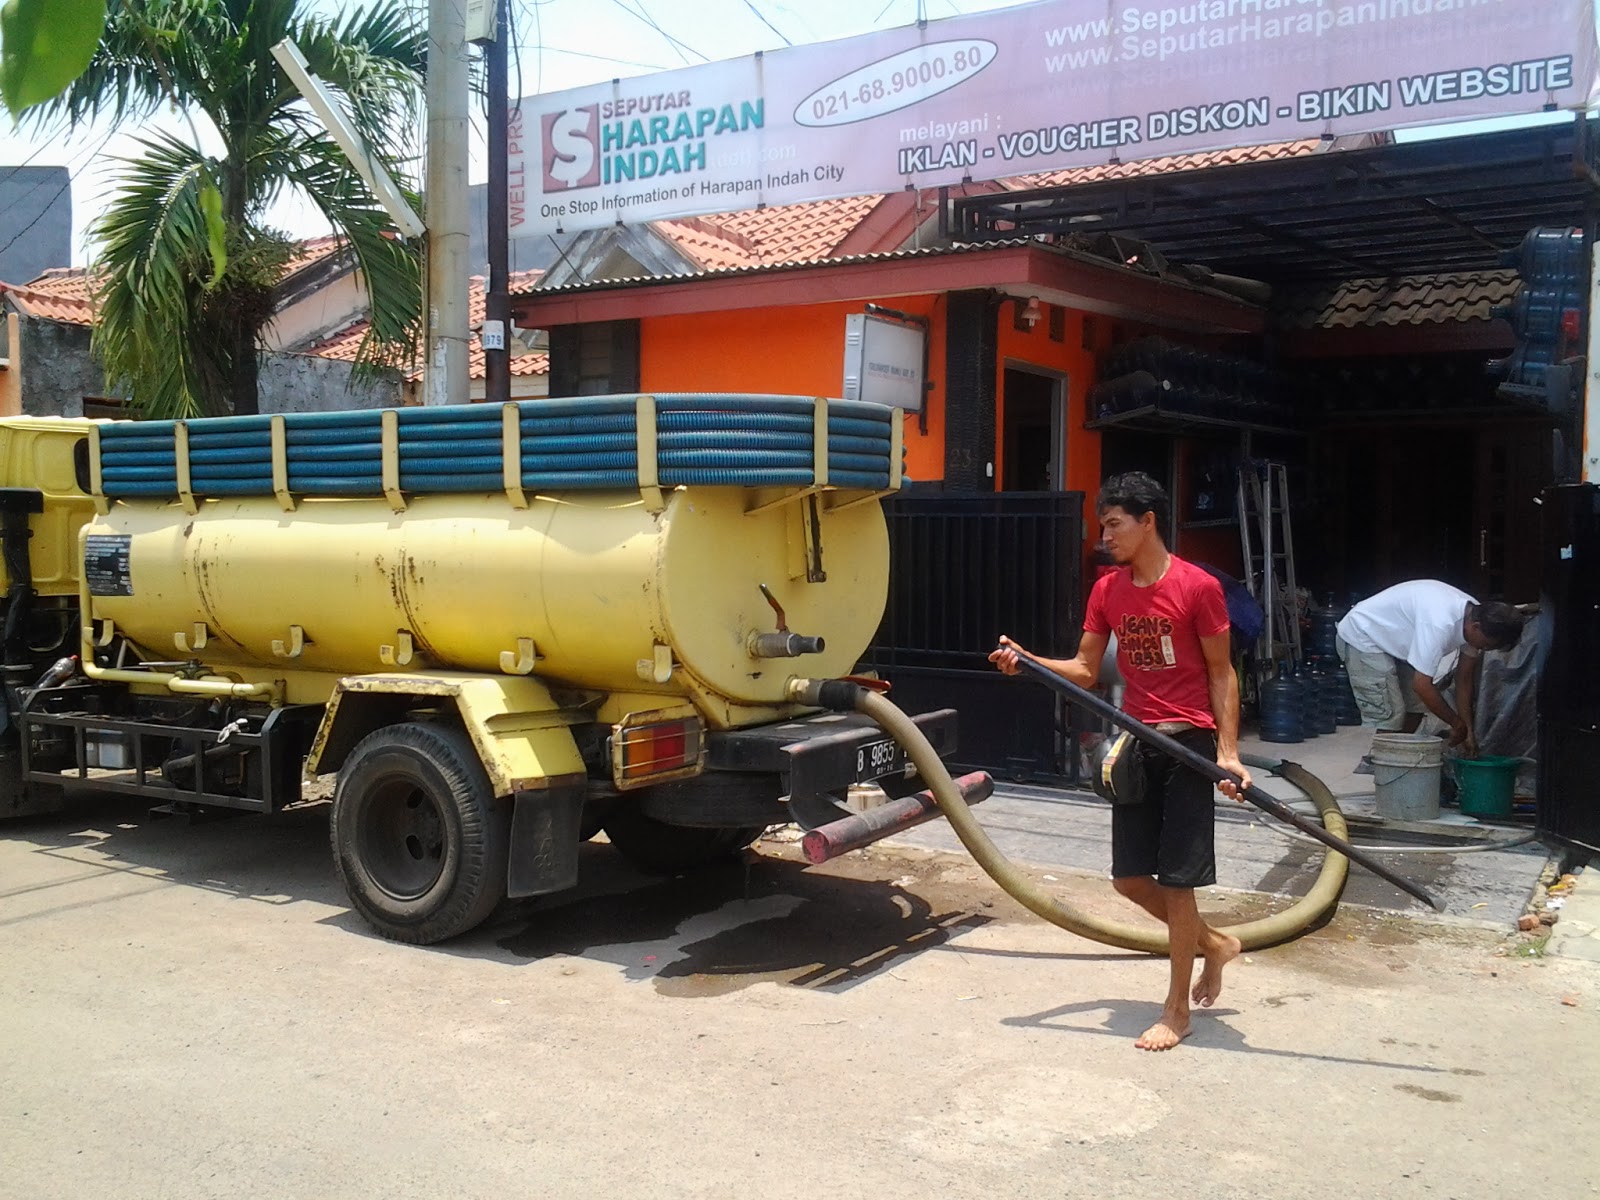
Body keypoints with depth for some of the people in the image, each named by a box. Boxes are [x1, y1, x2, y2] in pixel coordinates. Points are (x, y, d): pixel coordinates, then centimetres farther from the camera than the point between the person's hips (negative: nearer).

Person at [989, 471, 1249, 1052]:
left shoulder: (1198, 588, -12)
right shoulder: (1108, 591, 5)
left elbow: (1221, 673, -7)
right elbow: (1084, 671, 9)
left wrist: (1228, 752, -14)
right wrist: (1027, 660, -7)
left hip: (1188, 744, -6)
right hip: (1135, 746, 6)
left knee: (1176, 881, -1)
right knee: (1129, 877, 10)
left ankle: (1177, 1011, 14)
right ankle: (1212, 944, 34)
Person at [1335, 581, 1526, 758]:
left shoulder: (1473, 616, -9)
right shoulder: (1440, 625, -37)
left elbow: (1464, 678, 2)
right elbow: (1422, 685, -33)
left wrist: (1468, 731, 1)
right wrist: (1457, 724, -19)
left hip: (1392, 641, 10)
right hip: (1362, 639, -10)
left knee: (1415, 706, 7)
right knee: (1390, 716, -15)